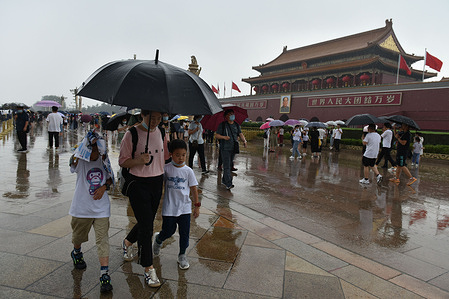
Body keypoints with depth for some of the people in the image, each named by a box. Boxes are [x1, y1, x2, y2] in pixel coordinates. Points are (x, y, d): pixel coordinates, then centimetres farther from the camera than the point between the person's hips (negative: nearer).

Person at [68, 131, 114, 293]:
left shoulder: (104, 161, -2)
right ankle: (76, 253, 56)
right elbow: (74, 159, -35)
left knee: (102, 239, -6)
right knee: (78, 235, 22)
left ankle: (104, 274, -2)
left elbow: (110, 178, 12)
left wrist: (104, 186, -9)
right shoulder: (80, 162, -11)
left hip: (101, 208, 1)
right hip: (81, 207, 0)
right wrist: (90, 142, -48)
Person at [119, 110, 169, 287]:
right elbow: (122, 161, -9)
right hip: (138, 184, -5)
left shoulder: (161, 133, 5)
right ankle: (148, 268, 10)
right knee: (145, 225, -5)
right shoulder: (132, 134, -10)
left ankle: (127, 242, 48)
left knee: (148, 222, 17)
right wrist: (138, 160, -26)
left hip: (157, 183, 6)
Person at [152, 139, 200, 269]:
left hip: (185, 207, 1)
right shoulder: (166, 169, -5)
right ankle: (158, 239, 43)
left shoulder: (188, 171, -3)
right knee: (168, 231, 8)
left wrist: (197, 205, 2)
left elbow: (193, 188, 2)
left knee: (184, 232, 6)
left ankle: (182, 256, 27)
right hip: (169, 207, -1)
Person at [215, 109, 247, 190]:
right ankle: (229, 184, -10)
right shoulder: (222, 125, -2)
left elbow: (240, 134, 3)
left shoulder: (236, 125, 12)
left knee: (229, 165, 14)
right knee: (227, 166, -9)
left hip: (233, 148, 5)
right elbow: (216, 135, -3)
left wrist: (244, 140, -16)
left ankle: (224, 180, 29)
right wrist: (224, 137, -22)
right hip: (225, 148, -5)